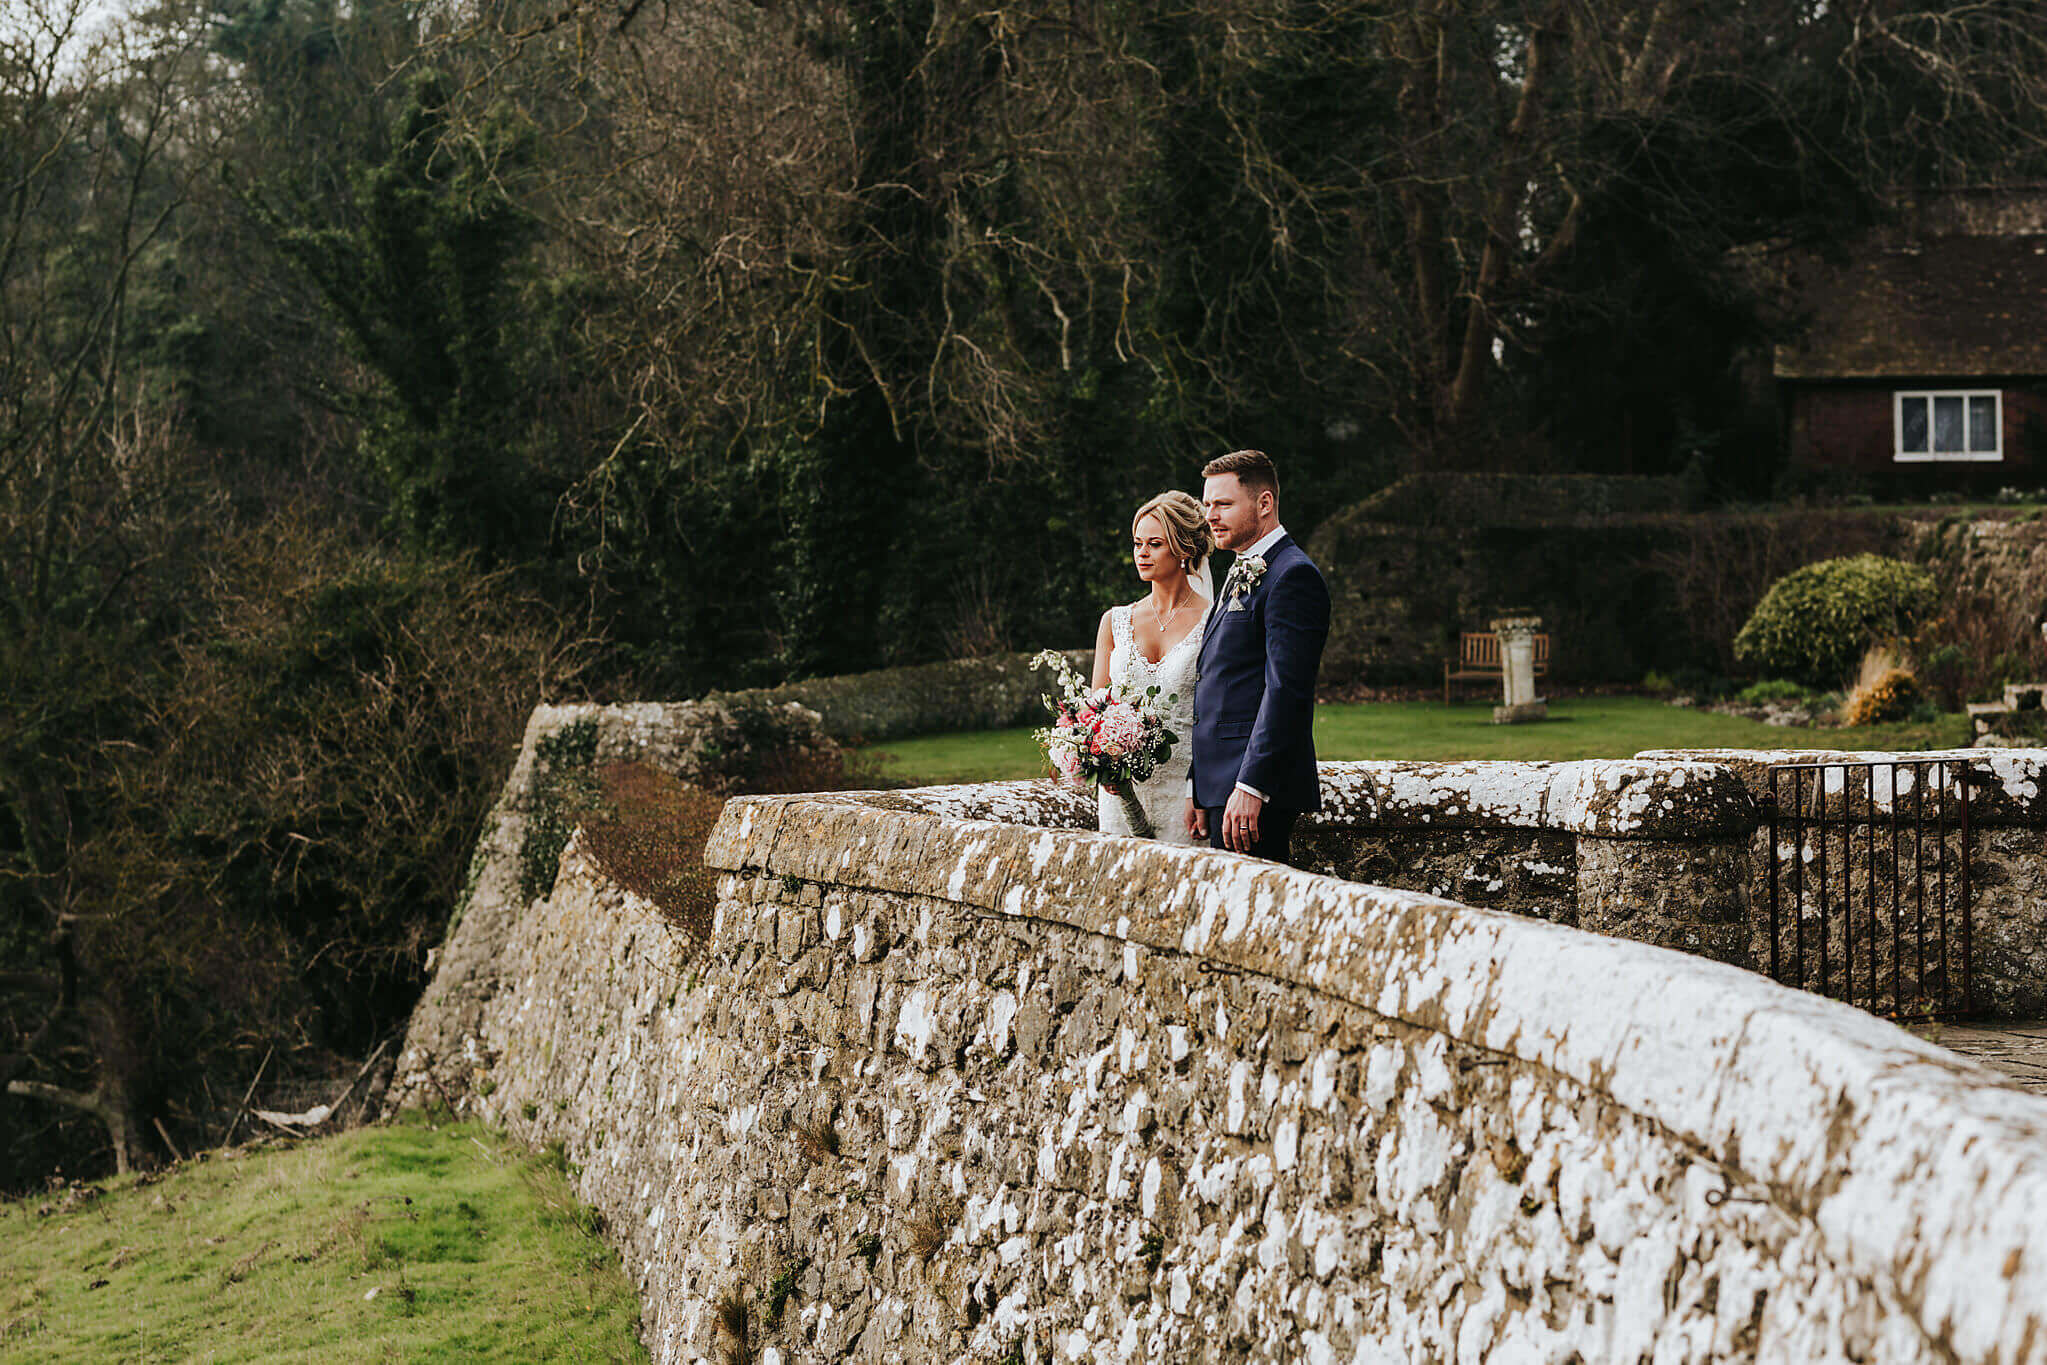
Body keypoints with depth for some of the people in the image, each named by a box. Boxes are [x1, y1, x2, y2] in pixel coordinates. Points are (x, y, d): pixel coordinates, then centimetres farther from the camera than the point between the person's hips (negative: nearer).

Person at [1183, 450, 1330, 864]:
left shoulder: (1293, 576, -11)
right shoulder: (1240, 577, 21)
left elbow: (1286, 689, -19)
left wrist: (1250, 787, -24)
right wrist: (1198, 790, 17)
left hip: (1259, 786, -10)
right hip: (1219, 784, 10)